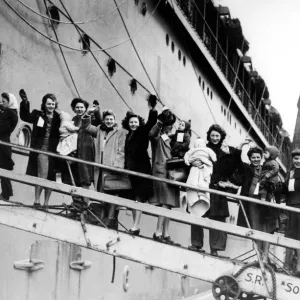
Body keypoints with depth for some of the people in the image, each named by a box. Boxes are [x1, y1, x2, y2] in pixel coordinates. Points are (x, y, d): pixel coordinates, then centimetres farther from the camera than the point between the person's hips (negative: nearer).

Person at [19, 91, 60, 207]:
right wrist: (25, 103, -25)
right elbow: (25, 117, -13)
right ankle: (37, 200, -4)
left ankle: (46, 202, 17)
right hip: (40, 150, -3)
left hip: (53, 152, 3)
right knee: (43, 175, -14)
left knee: (50, 178, 8)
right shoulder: (38, 115, 2)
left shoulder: (58, 118, 6)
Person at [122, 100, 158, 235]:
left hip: (142, 169, -7)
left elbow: (151, 123, -19)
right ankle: (135, 225, 12)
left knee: (139, 198, -9)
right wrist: (126, 167, 16)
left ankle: (136, 226, -11)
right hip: (131, 169, 7)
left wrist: (152, 110, -33)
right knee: (133, 198, 7)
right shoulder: (128, 136, 15)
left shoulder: (143, 132, -2)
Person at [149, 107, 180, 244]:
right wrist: (160, 122, -33)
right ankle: (158, 232, -11)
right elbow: (151, 134, -27)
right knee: (165, 203, -15)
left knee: (168, 205, 6)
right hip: (161, 172, -7)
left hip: (170, 173, 8)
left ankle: (166, 234, 9)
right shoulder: (158, 137, -3)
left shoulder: (170, 138, 20)